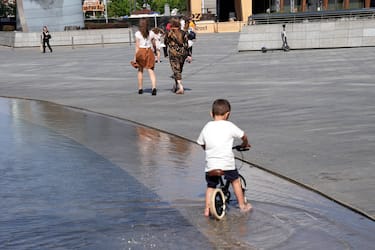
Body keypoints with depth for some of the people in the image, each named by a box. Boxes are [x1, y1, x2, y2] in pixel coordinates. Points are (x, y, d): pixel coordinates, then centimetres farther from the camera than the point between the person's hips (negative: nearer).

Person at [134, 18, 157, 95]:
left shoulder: (138, 33, -5)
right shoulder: (151, 33, 2)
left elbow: (137, 46, -8)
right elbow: (154, 44, 12)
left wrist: (135, 57, -5)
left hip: (141, 51, -1)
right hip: (149, 51, 1)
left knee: (140, 70, 16)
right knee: (151, 70, -2)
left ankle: (140, 88, 21)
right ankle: (154, 87, -21)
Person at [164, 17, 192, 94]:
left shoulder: (169, 34, -9)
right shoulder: (183, 33, -1)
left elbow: (165, 43, 5)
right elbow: (186, 45, -1)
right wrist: (188, 55, 2)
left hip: (173, 54, -4)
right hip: (182, 53, 4)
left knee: (176, 71, -1)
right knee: (179, 70, 18)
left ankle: (180, 88, -10)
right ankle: (176, 86, 30)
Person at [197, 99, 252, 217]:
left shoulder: (207, 127, 6)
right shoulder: (229, 126, -2)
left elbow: (201, 143, 14)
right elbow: (243, 136, 8)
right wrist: (245, 144, 30)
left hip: (211, 164, 2)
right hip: (227, 163, -2)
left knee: (210, 186, 18)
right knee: (235, 181, 20)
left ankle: (207, 209, 14)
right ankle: (242, 205, 28)